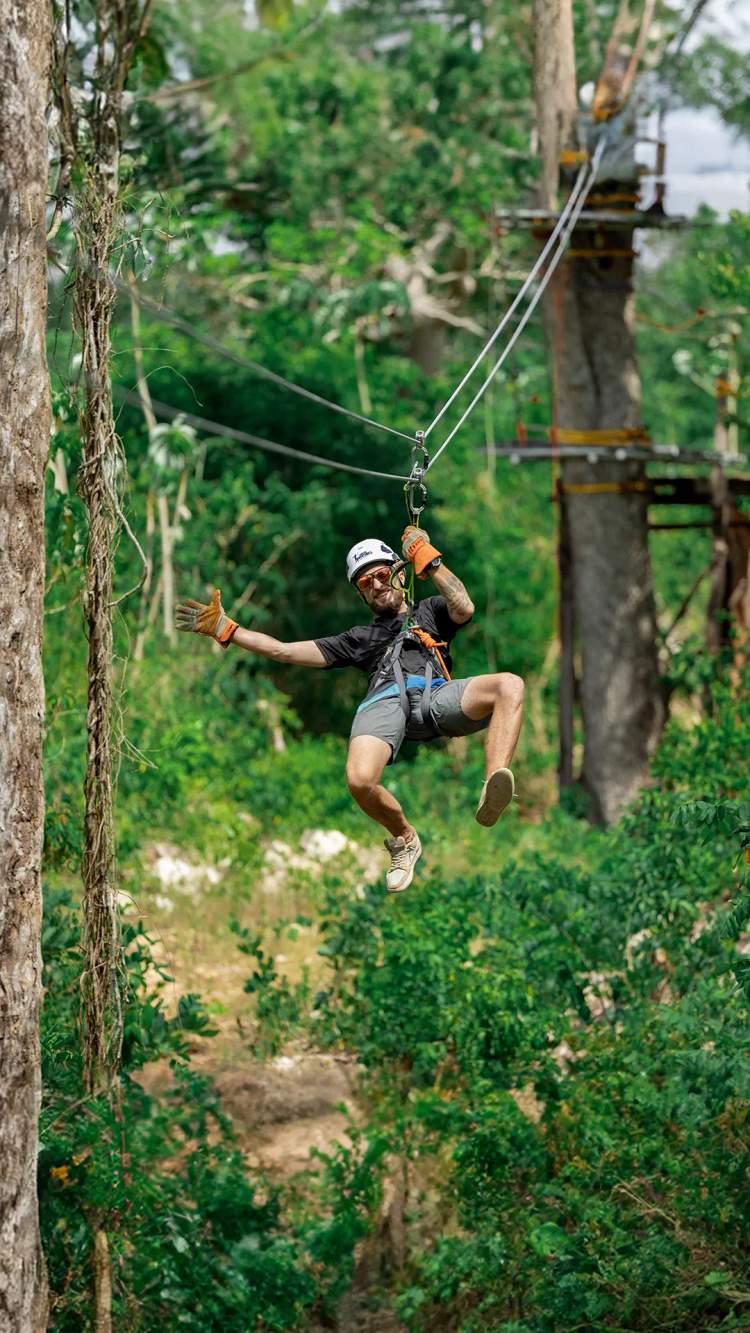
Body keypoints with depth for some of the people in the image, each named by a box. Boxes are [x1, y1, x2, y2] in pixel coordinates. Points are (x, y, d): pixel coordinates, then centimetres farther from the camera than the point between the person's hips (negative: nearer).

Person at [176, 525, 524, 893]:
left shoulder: (428, 612, 37)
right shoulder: (359, 638, 39)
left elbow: (464, 608, 12)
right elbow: (284, 651, 34)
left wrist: (428, 559, 13)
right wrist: (225, 629, 28)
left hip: (435, 694, -1)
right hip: (384, 700, 1)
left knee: (510, 685, -35)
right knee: (360, 780, -34)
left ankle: (493, 791, -49)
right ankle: (404, 839, -4)